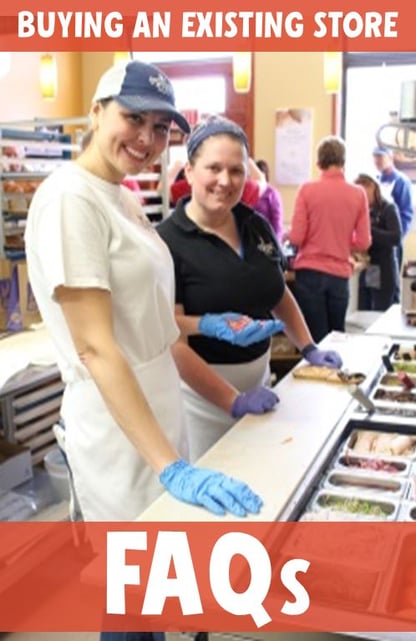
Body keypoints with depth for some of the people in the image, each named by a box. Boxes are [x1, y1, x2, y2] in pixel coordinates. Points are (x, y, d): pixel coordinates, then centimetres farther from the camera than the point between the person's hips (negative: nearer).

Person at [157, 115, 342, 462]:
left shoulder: (257, 226, 4)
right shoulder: (169, 239, -15)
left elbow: (278, 293, 16)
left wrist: (309, 348, 9)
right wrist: (208, 324, -34)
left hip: (258, 377, 6)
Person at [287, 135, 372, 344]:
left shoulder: (307, 189, -7)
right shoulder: (358, 193, -2)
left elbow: (296, 238, -9)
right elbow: (363, 243, 0)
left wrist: (288, 235, 14)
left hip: (310, 272, -2)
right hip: (339, 275, 2)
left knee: (315, 339, 3)